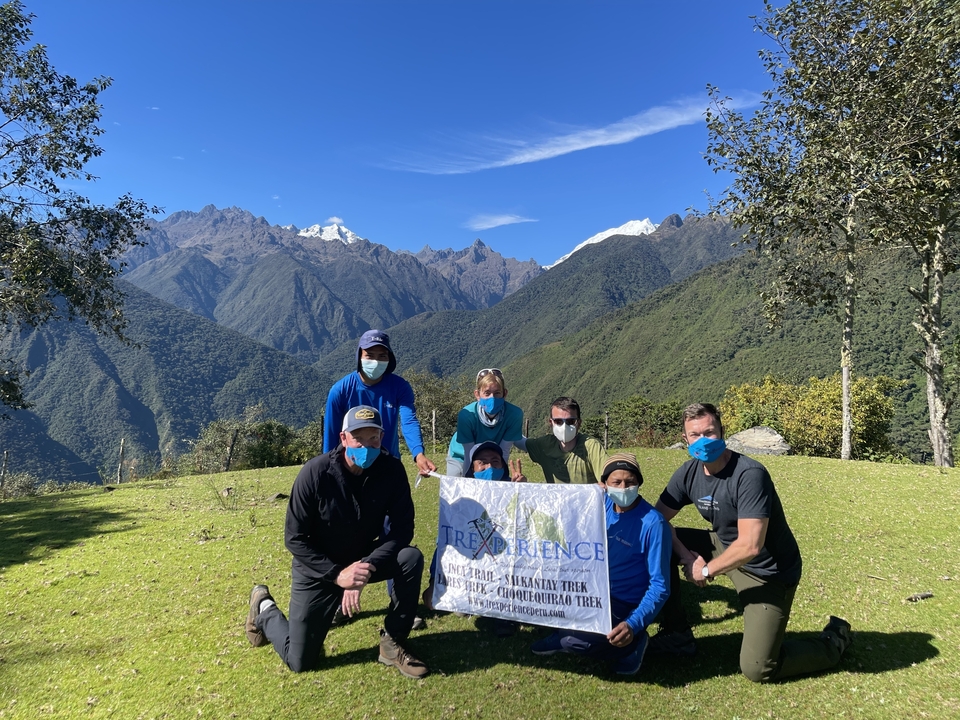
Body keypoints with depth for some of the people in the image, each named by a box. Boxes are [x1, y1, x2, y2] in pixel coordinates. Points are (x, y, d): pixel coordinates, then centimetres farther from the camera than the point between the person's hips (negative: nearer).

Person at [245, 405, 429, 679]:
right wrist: (337, 574, -28)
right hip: (319, 568, -2)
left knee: (411, 558, -26)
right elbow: (294, 539, -19)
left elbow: (402, 528, -17)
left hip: (364, 558, 3)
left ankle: (391, 645, -6)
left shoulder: (391, 469, -18)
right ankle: (264, 608, 33)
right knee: (300, 663, 3)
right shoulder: (315, 473, -25)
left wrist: (368, 565, -31)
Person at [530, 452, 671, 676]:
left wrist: (634, 624, -31)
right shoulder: (601, 504, -4)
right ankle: (569, 628, 3)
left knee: (577, 639, -28)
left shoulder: (653, 523, -20)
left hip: (623, 606, -6)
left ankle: (630, 642, 1)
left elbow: (660, 586, -17)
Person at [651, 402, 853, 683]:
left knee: (757, 669, -9)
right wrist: (686, 557, -19)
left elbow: (750, 546, -32)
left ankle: (834, 640, 18)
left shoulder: (749, 475, -28)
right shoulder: (688, 473, -8)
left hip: (768, 572, -6)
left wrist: (705, 571, -19)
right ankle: (677, 634, 8)